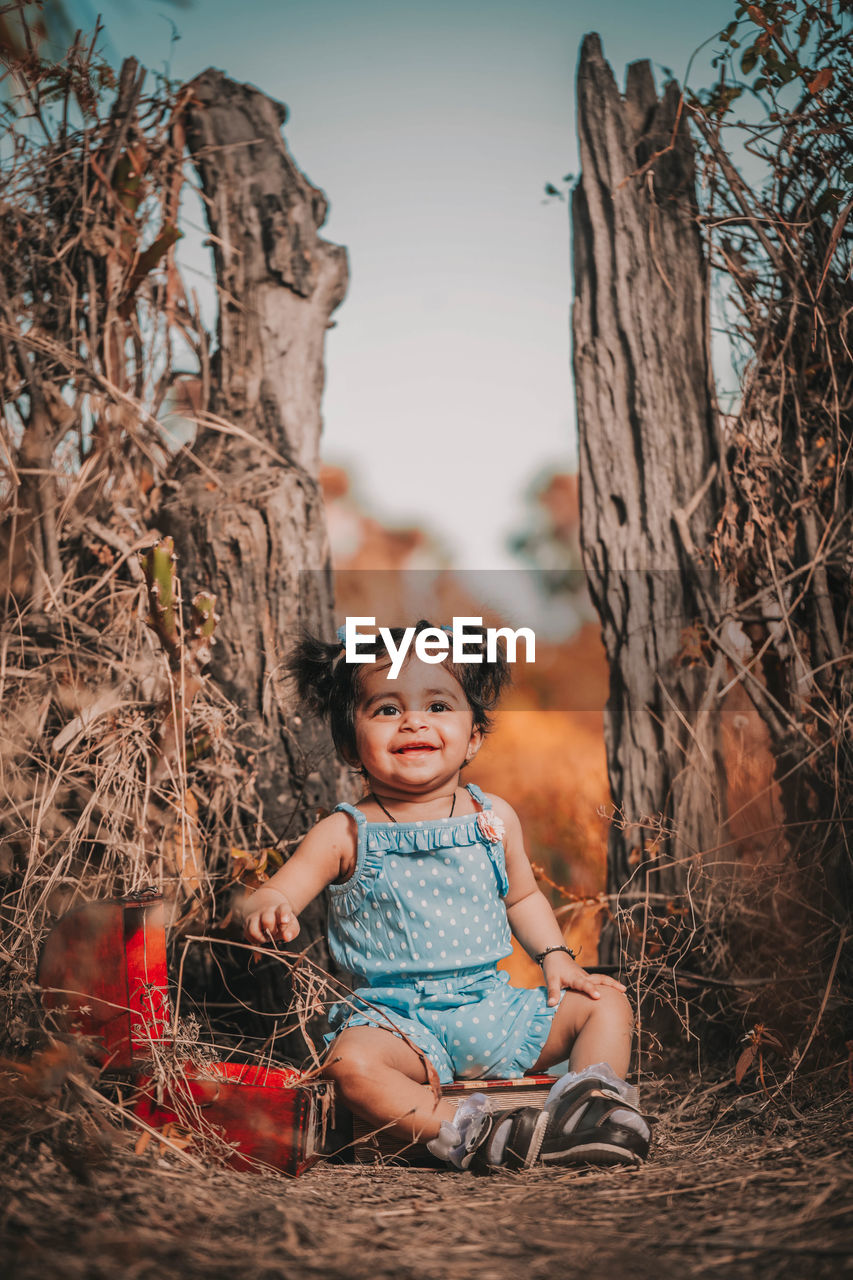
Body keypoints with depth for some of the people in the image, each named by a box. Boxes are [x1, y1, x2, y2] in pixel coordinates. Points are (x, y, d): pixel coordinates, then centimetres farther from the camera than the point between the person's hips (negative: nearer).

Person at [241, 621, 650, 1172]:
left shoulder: (494, 818, 6)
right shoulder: (346, 835, -4)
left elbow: (522, 897, 21)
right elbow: (272, 897, -6)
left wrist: (556, 956, 7)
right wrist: (266, 912, -30)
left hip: (492, 1005, 4)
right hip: (397, 1018, -4)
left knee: (608, 1004, -1)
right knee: (351, 1063, -35)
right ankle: (467, 1132, -35)